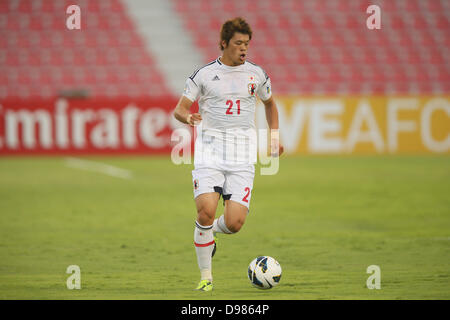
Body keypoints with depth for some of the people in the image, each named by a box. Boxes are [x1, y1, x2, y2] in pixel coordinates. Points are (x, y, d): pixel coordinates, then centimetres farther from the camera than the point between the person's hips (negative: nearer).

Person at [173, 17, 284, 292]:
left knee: (235, 222, -12)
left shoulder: (256, 74, 9)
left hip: (242, 158, 2)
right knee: (206, 211, -20)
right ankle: (206, 276, -2)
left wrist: (275, 137, 17)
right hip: (209, 153, -2)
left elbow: (270, 104, 28)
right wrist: (188, 117, -22)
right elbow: (179, 109, 2)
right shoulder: (204, 74, 2)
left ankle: (210, 232, 27)